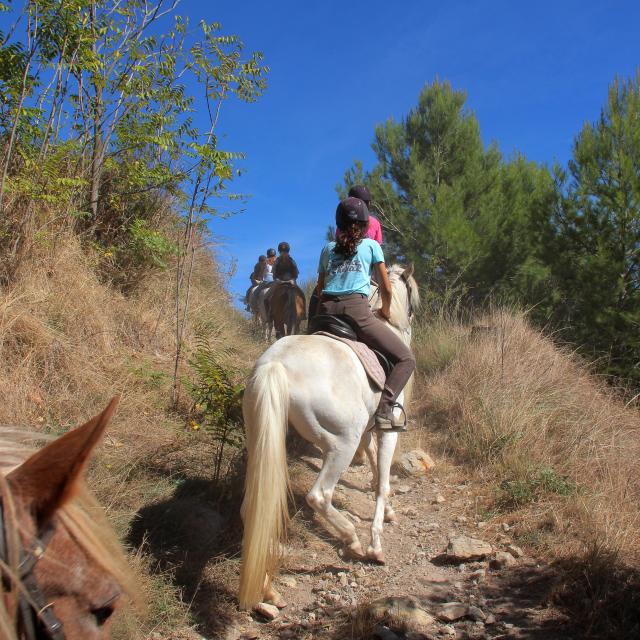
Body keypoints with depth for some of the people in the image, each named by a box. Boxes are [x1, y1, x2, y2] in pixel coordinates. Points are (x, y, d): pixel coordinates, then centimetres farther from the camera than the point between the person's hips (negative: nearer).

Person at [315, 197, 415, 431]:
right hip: (356, 310, -4)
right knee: (406, 359, 1)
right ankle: (384, 410, -16)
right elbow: (386, 288, 11)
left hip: (326, 311, 4)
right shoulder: (371, 245, 12)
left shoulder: (328, 249, 21)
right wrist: (385, 312, 26)